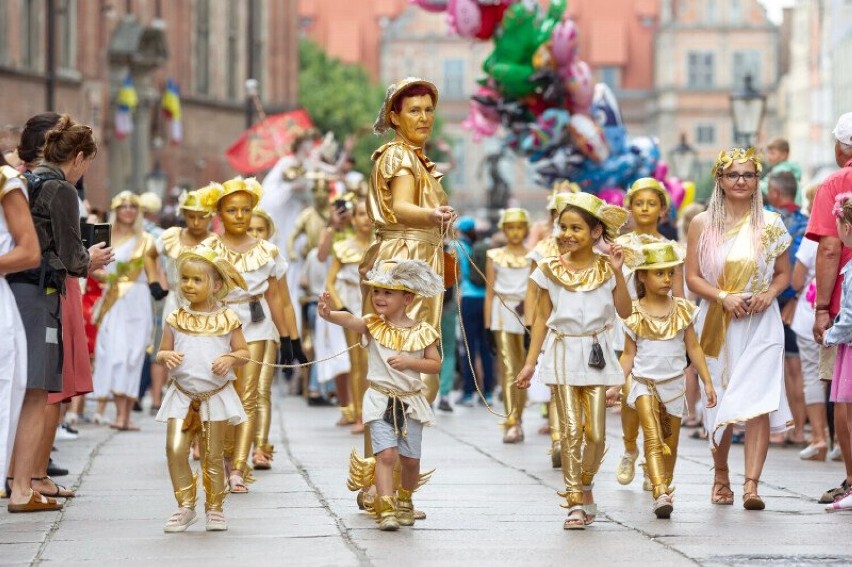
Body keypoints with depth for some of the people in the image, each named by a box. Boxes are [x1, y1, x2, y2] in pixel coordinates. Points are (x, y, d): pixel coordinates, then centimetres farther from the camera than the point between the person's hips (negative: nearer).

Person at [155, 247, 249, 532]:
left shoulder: (227, 319, -1)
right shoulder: (176, 319, 3)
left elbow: (244, 352, 5)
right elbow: (161, 353, 10)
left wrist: (230, 358, -16)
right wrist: (166, 356, -12)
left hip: (215, 394, -1)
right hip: (182, 394, 2)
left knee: (213, 455, 3)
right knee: (175, 449, -10)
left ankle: (214, 508, 17)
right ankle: (185, 506, 1)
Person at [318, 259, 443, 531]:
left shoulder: (421, 332, -1)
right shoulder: (373, 325, -4)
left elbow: (435, 364, 2)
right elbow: (350, 320, -25)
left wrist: (410, 362, -16)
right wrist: (329, 313, -47)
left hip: (411, 402, 1)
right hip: (380, 400, -1)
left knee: (410, 458, 8)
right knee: (386, 454, -15)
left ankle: (405, 501, 34)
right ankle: (386, 509, -16)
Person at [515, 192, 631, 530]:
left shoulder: (606, 268, 2)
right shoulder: (551, 270, 2)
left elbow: (624, 311, -3)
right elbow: (542, 318, 6)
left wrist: (618, 273, -11)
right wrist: (530, 362, 4)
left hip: (596, 355, 0)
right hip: (563, 353, 0)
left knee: (596, 433, -1)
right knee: (570, 430, -6)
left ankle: (584, 486, 24)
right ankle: (575, 503, -2)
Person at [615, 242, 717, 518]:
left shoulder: (682, 309, 3)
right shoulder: (635, 315, -3)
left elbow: (693, 348, 9)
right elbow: (628, 355, 2)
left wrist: (707, 382, 7)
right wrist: (616, 385, -7)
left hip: (674, 384, 3)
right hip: (644, 382, -3)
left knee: (670, 443, 11)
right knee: (653, 437, -19)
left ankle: (665, 489, 27)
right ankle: (660, 495, -31)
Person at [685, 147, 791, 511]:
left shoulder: (770, 224, 4)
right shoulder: (702, 224, 4)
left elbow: (784, 273, 11)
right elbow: (692, 277, 2)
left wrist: (770, 294, -9)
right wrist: (723, 297, -14)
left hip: (760, 324, -1)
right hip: (717, 324, 1)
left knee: (758, 401, -13)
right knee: (720, 403, 9)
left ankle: (752, 484, -18)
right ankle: (721, 475, 29)